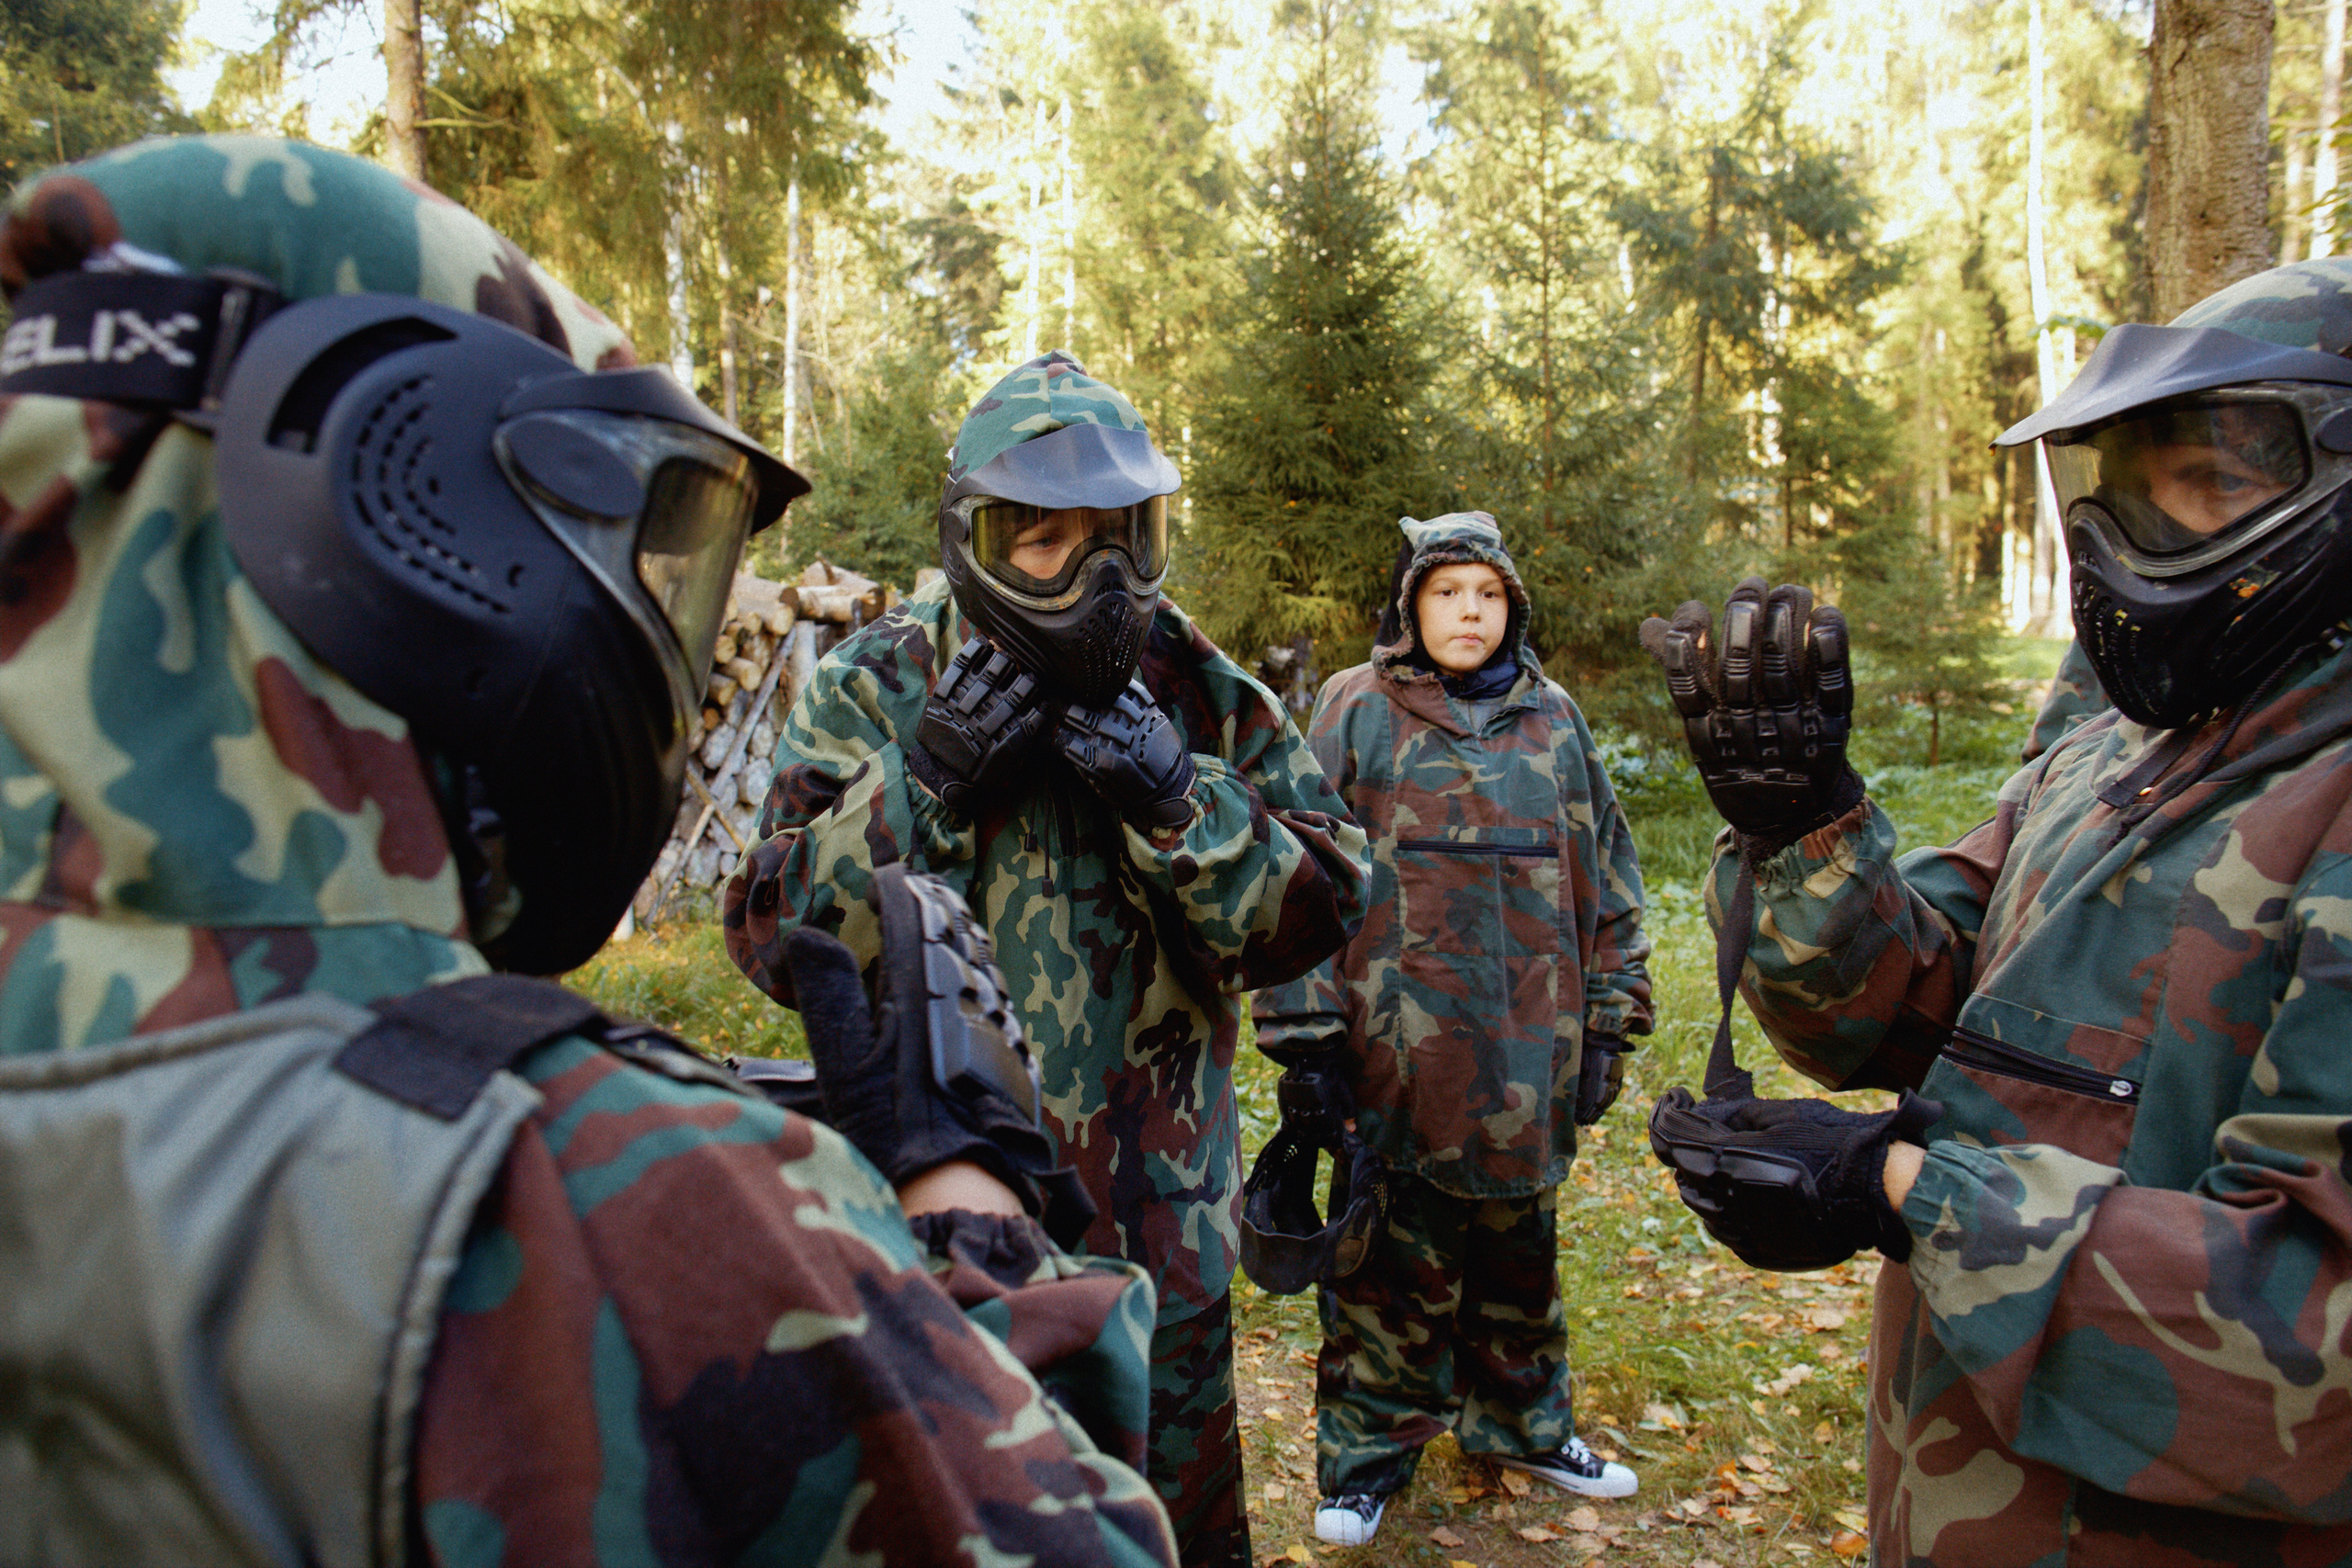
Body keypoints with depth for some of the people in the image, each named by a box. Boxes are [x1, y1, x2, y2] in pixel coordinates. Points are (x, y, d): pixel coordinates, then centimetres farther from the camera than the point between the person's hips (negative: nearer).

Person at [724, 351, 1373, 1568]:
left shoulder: (1201, 693, -2)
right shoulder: (874, 690, -5)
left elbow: (1320, 910, -6)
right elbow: (773, 940, -9)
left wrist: (1177, 799, -23)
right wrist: (921, 782, -22)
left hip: (1161, 1216, 1)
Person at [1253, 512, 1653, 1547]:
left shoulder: (1554, 719, 9)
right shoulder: (1355, 713, -2)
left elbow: (1605, 875, 13)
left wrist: (1609, 1024, 10)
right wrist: (1304, 1030, -7)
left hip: (1530, 1052, 4)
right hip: (1398, 1053, -3)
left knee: (1519, 1248, 18)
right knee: (1395, 1263, 6)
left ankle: (1521, 1422, 40)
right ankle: (1368, 1455, 25)